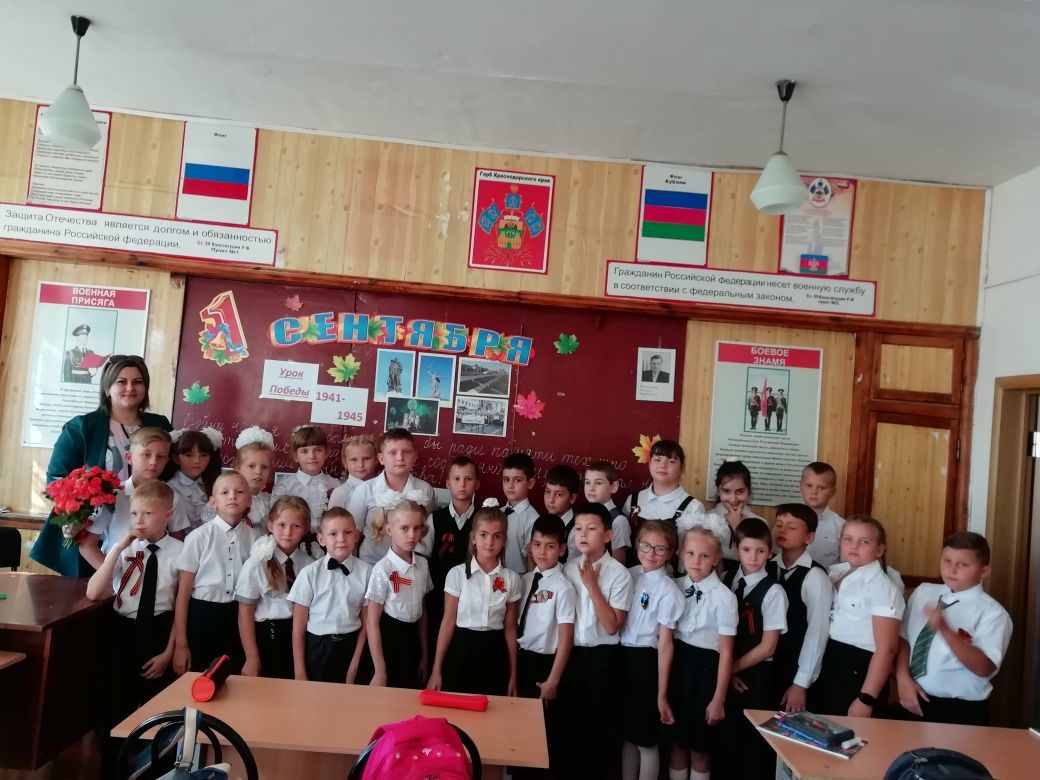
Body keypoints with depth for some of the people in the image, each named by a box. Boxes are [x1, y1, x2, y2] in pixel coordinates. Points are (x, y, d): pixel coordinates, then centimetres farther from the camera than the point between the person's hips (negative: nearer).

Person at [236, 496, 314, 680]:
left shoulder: (309, 564, -4)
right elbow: (245, 613, -8)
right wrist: (252, 658, -9)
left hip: (300, 637, 3)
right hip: (266, 636, -2)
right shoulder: (256, 564, -10)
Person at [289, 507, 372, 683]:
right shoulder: (309, 573, -10)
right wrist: (299, 672, -3)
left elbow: (366, 623, -2)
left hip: (350, 647, 0)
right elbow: (298, 627, -4)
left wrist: (355, 665, 1)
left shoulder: (366, 572, -10)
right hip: (316, 648, 0)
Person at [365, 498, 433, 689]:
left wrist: (424, 656, 13)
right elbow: (372, 622, -15)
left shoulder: (422, 564, 1)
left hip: (412, 639, 6)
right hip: (389, 639, -6)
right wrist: (380, 671, -15)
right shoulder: (382, 569, -17)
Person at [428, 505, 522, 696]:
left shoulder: (511, 578, -1)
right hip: (462, 650, -2)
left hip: (495, 653, 2)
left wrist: (513, 674, 7)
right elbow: (448, 622, -3)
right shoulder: (457, 574, -7)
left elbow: (510, 628, 5)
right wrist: (437, 669, -3)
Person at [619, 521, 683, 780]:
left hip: (645, 661, -5)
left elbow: (665, 643, -13)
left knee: (646, 739, 8)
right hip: (621, 657, 5)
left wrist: (662, 694, -12)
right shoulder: (628, 575, 3)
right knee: (627, 734, 18)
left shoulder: (668, 589, -13)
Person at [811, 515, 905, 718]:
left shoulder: (881, 587, -13)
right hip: (826, 667, 6)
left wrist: (866, 699, -17)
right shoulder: (834, 574, 6)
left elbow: (886, 648, -16)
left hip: (858, 672, -6)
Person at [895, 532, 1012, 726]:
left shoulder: (992, 613, -11)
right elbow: (903, 639, 4)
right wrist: (904, 679, -9)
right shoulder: (923, 592, 3)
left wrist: (945, 630, -30)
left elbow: (984, 668, -20)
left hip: (961, 711, -4)